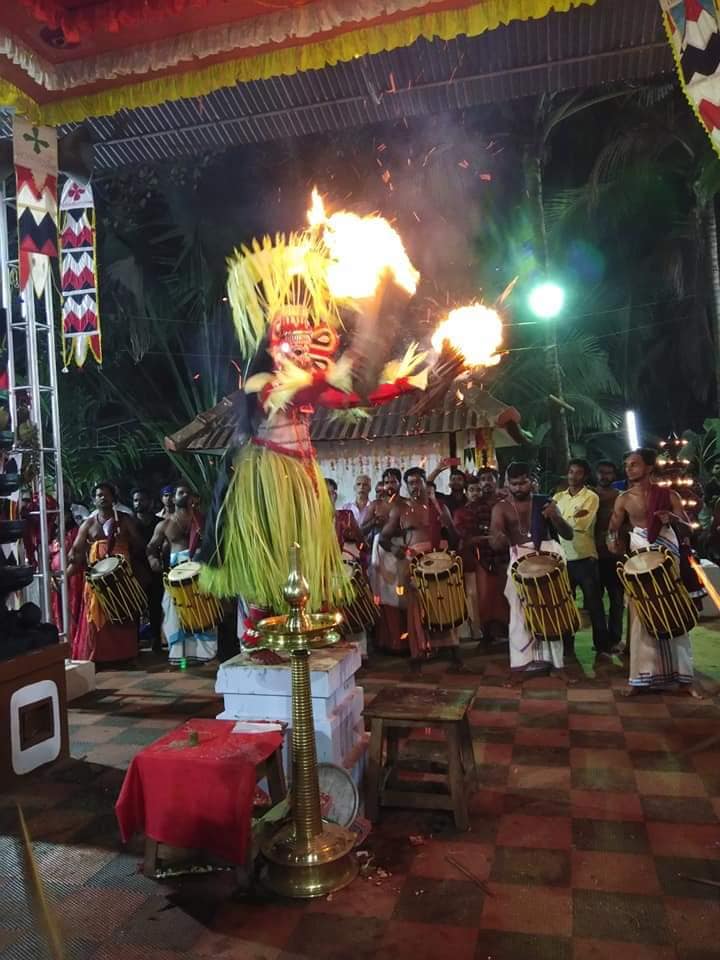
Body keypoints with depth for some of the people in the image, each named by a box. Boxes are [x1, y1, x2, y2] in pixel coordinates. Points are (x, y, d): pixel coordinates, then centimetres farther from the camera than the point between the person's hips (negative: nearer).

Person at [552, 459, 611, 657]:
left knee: (593, 603, 1)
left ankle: (602, 646, 10)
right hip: (563, 557, 4)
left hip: (584, 557, -4)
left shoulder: (591, 497, -3)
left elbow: (582, 524, -17)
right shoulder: (558, 497, 12)